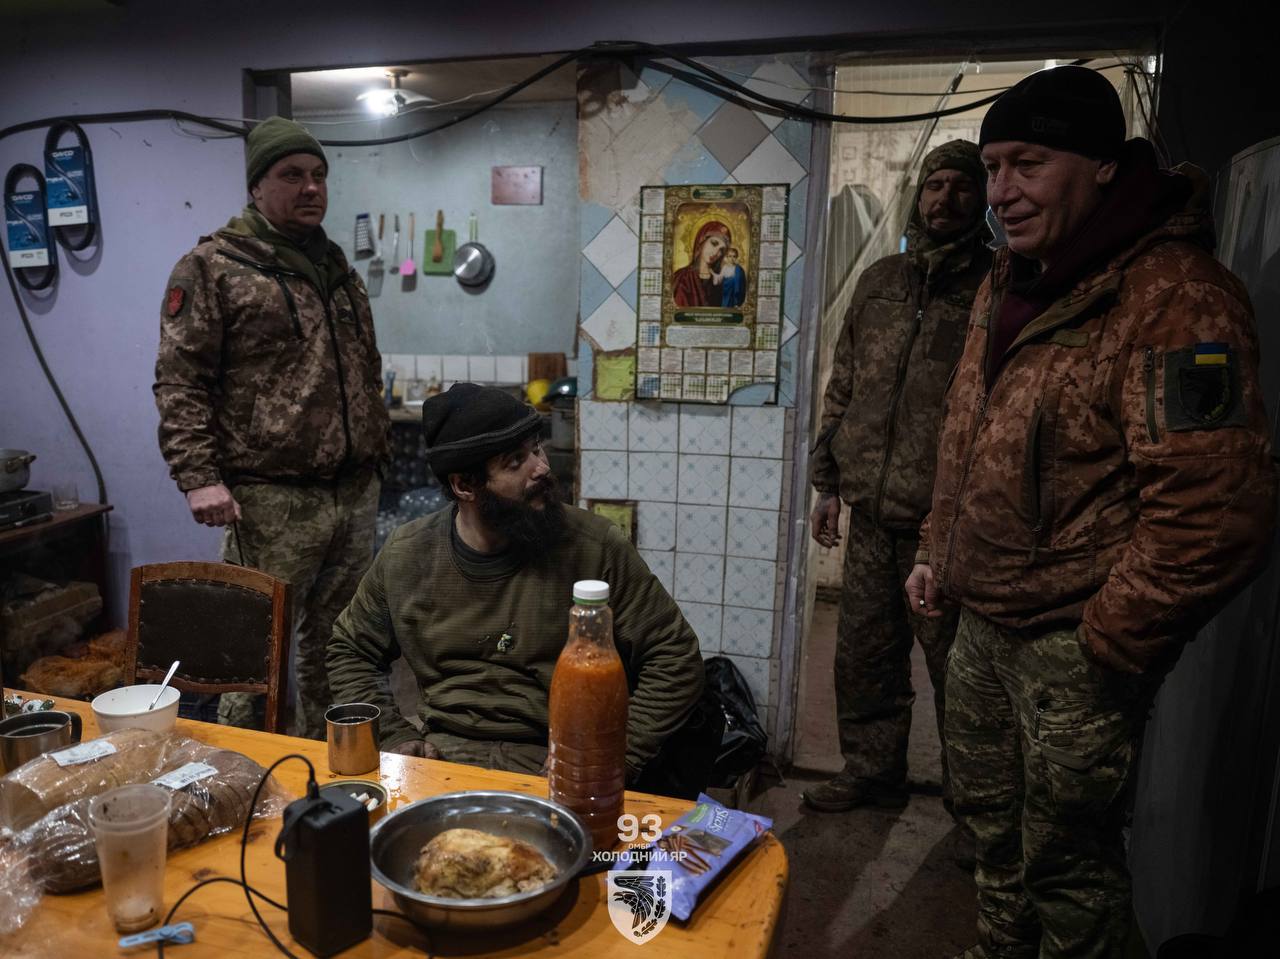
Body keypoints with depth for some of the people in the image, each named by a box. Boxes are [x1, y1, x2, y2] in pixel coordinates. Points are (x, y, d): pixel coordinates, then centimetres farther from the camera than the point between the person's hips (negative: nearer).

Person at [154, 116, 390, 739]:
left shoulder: (339, 270, 17)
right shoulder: (211, 268, -3)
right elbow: (179, 382, -8)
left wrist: (377, 451, 18)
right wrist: (199, 476, -17)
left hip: (355, 493, 6)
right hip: (269, 500, -6)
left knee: (334, 637, 16)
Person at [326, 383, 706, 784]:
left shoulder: (595, 546, -7)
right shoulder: (406, 555, 3)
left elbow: (676, 658, -2)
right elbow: (350, 651, 19)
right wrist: (395, 737, 4)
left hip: (554, 764, -3)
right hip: (443, 750, 3)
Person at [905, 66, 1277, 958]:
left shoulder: (1176, 296, -20)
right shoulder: (1010, 283, 8)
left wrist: (1109, 646, -19)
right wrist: (939, 551, 15)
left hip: (1073, 646, -8)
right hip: (982, 621, 9)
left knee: (1065, 854, 10)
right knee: (992, 817, 25)